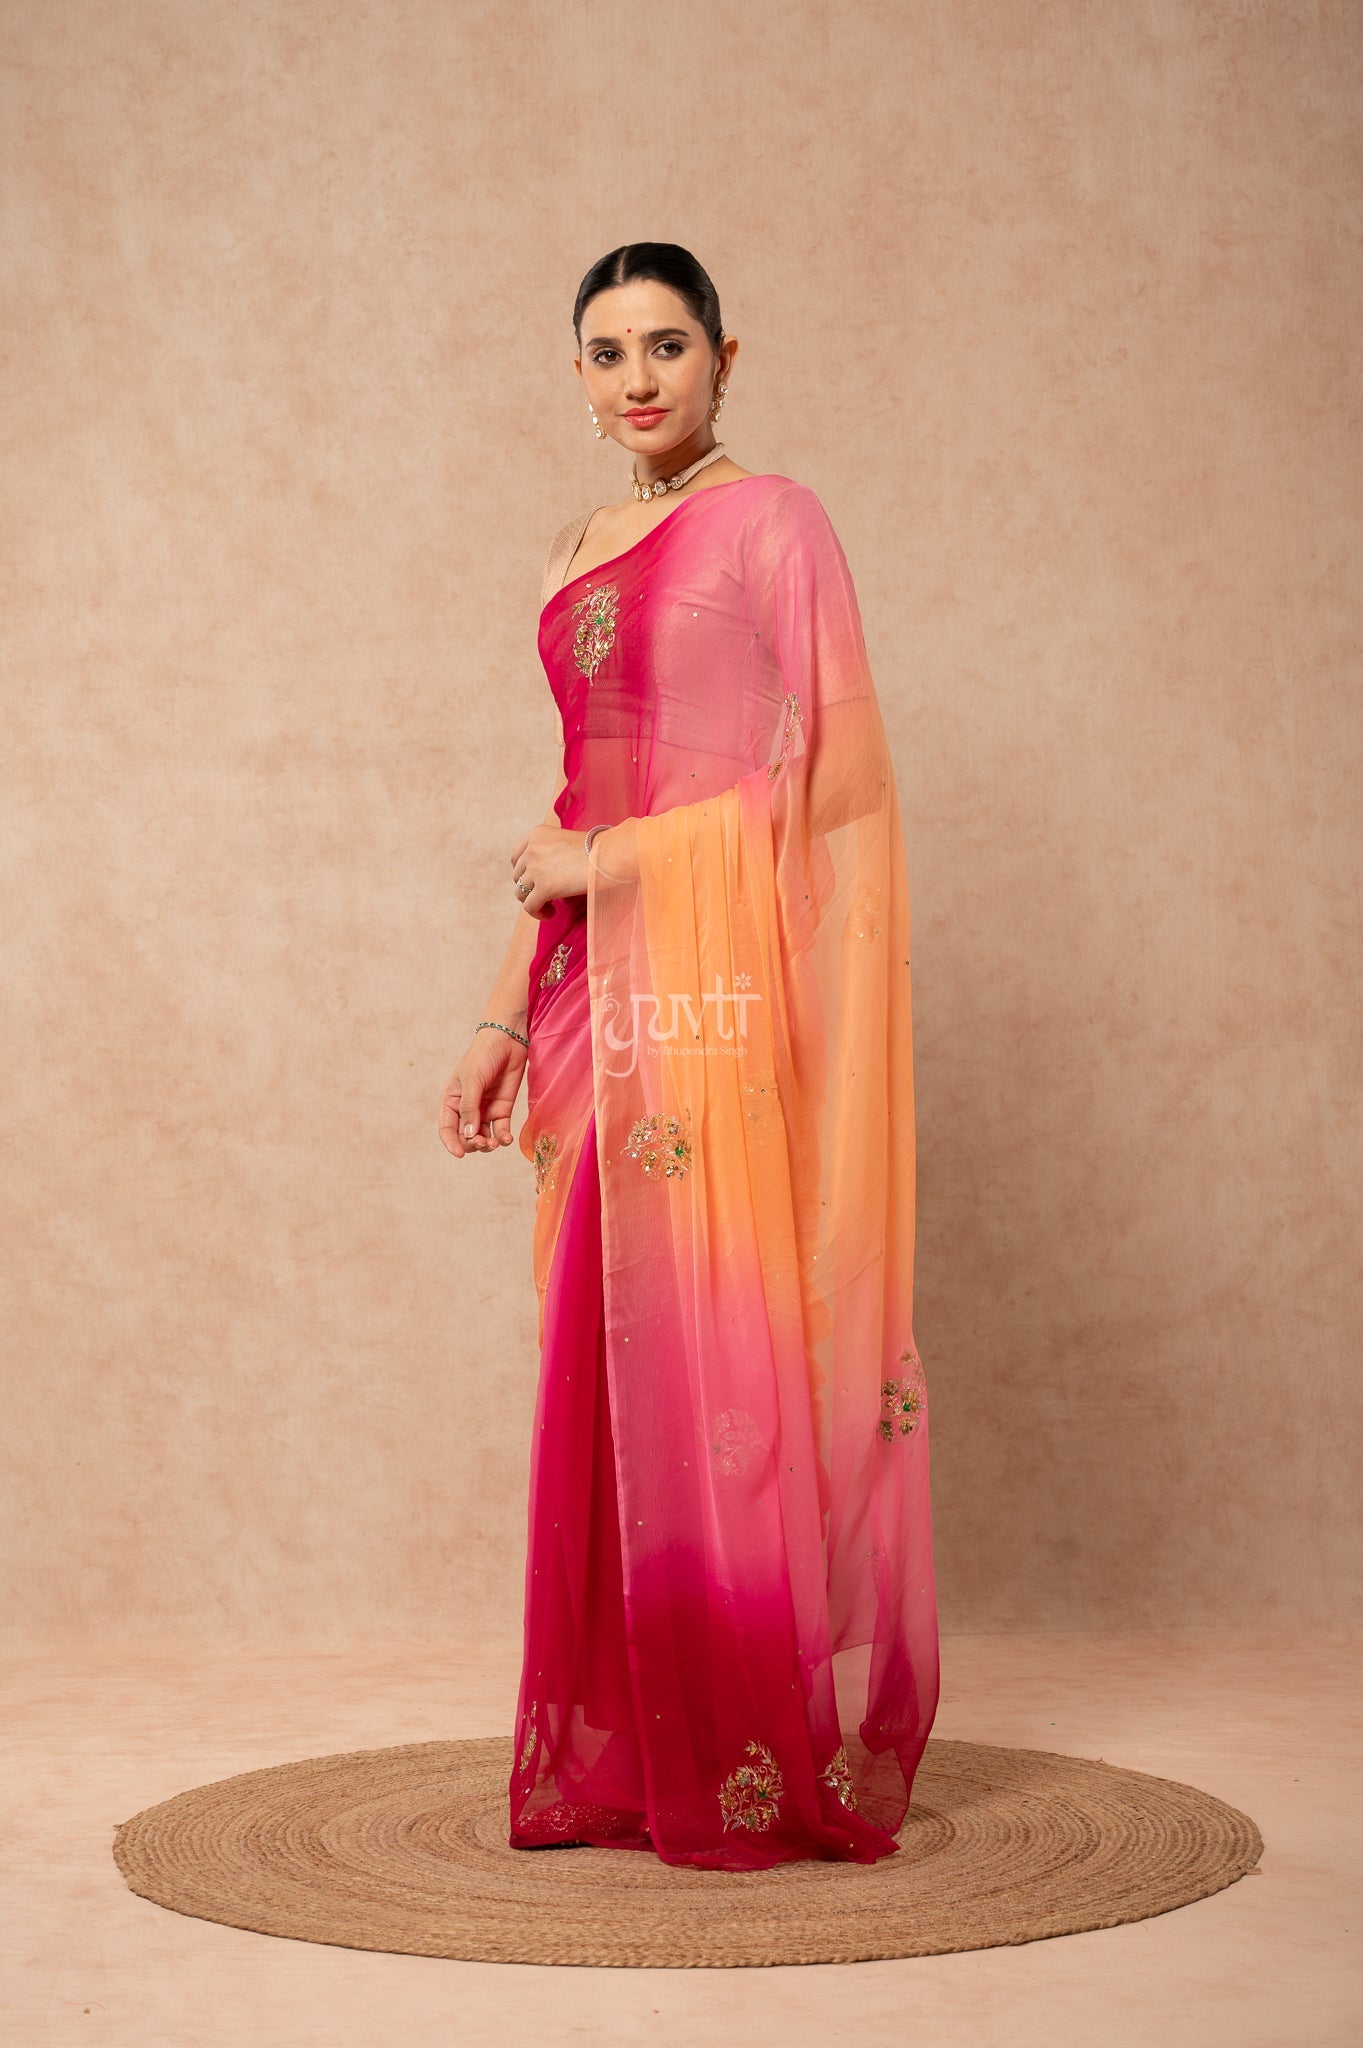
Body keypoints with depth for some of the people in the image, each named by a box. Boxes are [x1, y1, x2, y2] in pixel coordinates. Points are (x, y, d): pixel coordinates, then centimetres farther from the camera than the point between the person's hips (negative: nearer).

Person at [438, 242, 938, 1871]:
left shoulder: (773, 521, -2)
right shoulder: (577, 554, 19)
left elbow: (836, 787, -10)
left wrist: (608, 862, -7)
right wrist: (508, 1021, 16)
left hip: (732, 995, -6)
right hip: (610, 1006, 7)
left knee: (733, 1362, -4)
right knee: (617, 1370, 7)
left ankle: (777, 1764, 8)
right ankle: (628, 1757, 17)